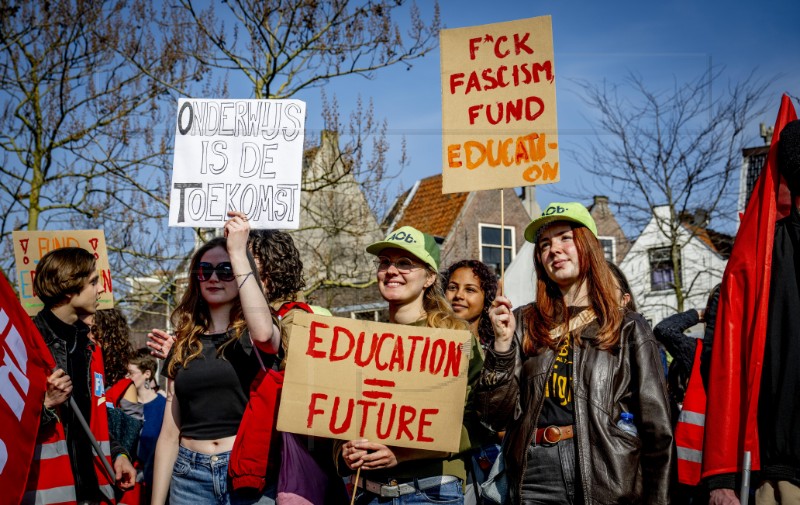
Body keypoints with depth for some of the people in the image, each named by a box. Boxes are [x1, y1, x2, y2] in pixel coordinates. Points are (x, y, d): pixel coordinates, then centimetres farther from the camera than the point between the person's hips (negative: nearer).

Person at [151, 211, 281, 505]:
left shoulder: (251, 335, -1)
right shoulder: (184, 345, 9)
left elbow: (263, 331, -28)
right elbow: (169, 433, 10)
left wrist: (238, 252, -22)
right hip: (191, 477, 4)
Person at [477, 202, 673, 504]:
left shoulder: (628, 329, 2)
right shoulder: (523, 324, 5)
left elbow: (657, 430, 0)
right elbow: (497, 416, 0)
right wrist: (502, 342, -10)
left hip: (607, 480, -1)